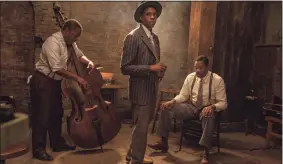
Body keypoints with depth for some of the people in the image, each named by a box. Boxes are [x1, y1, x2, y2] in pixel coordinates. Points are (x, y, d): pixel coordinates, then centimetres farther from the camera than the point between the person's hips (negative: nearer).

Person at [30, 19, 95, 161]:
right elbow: (57, 69, -30)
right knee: (42, 116, -2)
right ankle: (38, 149, 11)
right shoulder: (53, 42, -24)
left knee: (56, 114, 16)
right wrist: (77, 78, -27)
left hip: (55, 81, 9)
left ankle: (57, 144, 30)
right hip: (42, 81, -9)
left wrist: (88, 62, -7)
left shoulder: (70, 43, 4)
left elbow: (79, 55, 15)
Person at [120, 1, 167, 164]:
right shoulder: (133, 37, -14)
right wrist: (151, 68, -24)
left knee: (144, 125, 20)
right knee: (142, 127, 2)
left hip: (152, 89, 9)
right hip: (141, 89, -9)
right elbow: (125, 68, -19)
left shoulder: (155, 37, 12)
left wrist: (160, 71, 0)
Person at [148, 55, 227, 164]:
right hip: (191, 107, 4)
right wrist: (173, 101, -17)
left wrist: (212, 107, -34)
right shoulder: (190, 77, -1)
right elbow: (183, 95, 4)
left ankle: (205, 152, -30)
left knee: (209, 116, -42)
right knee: (167, 107, -16)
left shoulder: (217, 80, -12)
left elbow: (223, 103, -12)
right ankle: (163, 142, -7)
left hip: (207, 109, -4)